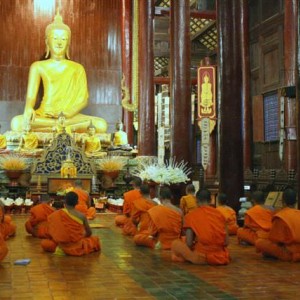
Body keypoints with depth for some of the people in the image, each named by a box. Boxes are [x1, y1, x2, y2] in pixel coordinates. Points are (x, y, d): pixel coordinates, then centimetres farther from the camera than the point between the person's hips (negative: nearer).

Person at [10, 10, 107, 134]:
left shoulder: (77, 68, 15)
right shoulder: (38, 67, 14)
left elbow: (83, 99, 6)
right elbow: (31, 96, 3)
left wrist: (68, 114, -16)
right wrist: (29, 109, -23)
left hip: (70, 116, 0)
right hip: (44, 115, 0)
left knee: (101, 125, -30)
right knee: (16, 123, -34)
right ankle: (68, 127, -26)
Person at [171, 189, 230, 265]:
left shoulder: (191, 216, -1)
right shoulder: (219, 214, 7)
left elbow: (189, 243, -5)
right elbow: (226, 242, 6)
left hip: (202, 257, -4)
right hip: (221, 258, 4)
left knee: (175, 244, 15)